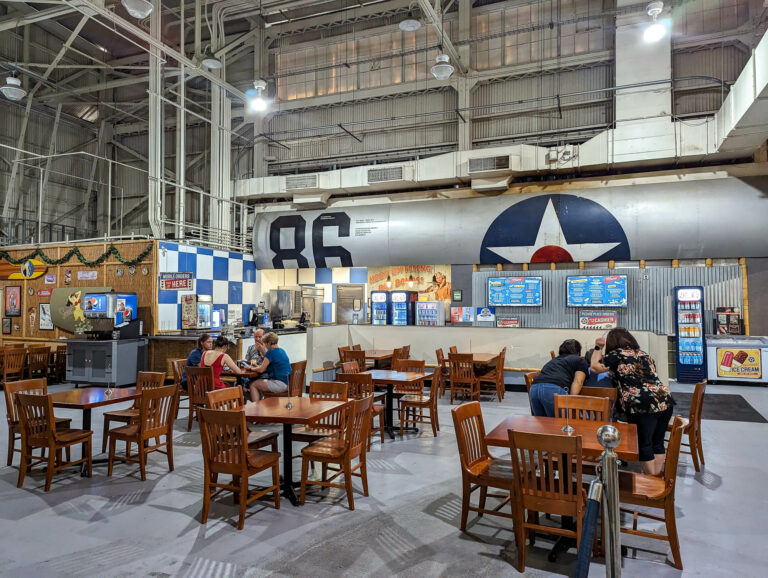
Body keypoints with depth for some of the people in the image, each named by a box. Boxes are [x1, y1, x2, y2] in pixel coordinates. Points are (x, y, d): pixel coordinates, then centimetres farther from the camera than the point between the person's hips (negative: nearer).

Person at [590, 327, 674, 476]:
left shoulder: (617, 354, -1)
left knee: (644, 445, 4)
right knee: (657, 442, 16)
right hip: (665, 401, 7)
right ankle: (657, 476, 23)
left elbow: (595, 367, 1)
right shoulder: (645, 354, 21)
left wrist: (598, 347, 14)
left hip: (643, 405, -7)